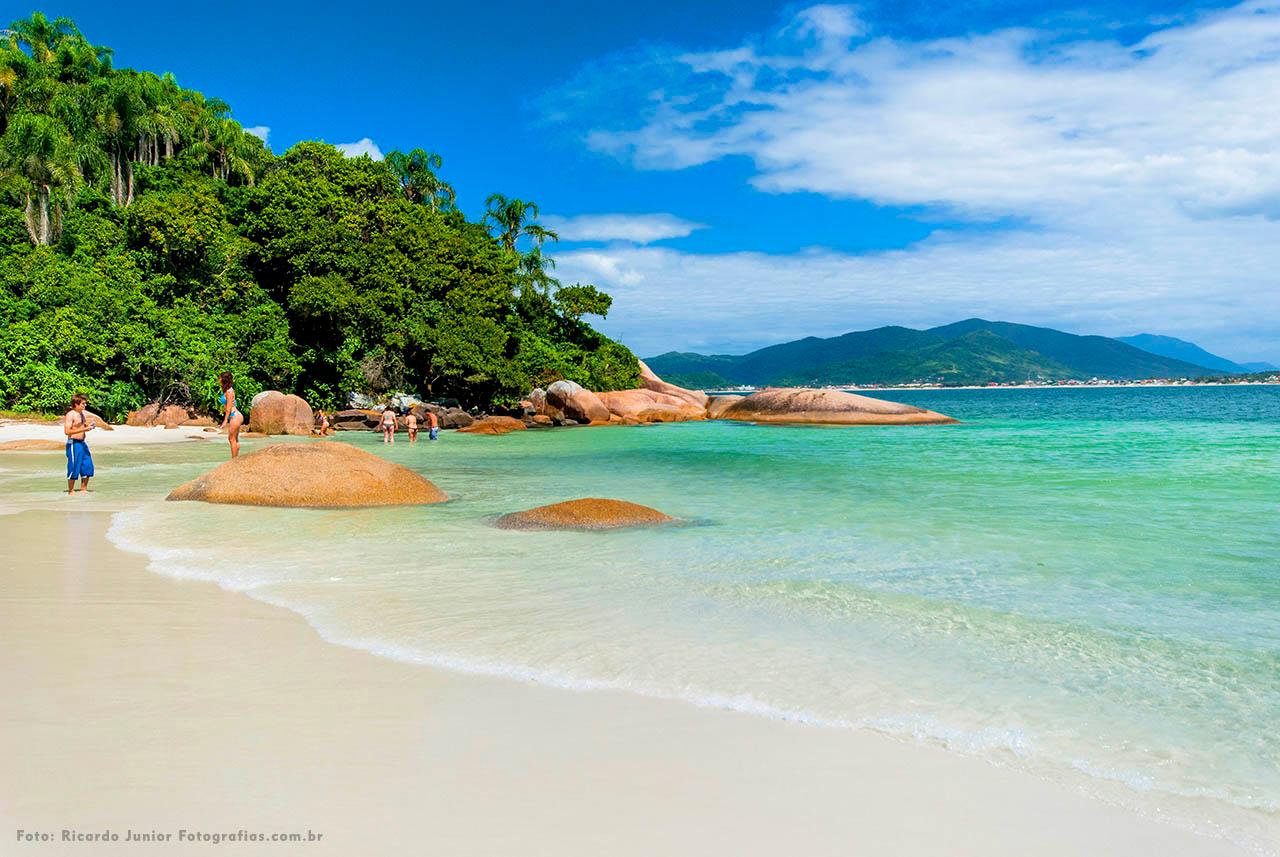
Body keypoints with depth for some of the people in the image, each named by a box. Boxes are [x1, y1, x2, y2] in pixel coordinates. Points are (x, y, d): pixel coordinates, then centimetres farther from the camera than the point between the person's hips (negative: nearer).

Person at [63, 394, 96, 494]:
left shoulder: (82, 414, 13)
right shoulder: (70, 415, -12)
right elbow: (67, 431, -19)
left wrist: (89, 426, 1)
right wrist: (83, 429, -24)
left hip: (83, 443, 8)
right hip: (73, 443, -8)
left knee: (87, 466, 8)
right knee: (74, 468, -3)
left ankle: (84, 489, 18)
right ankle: (71, 491, 6)